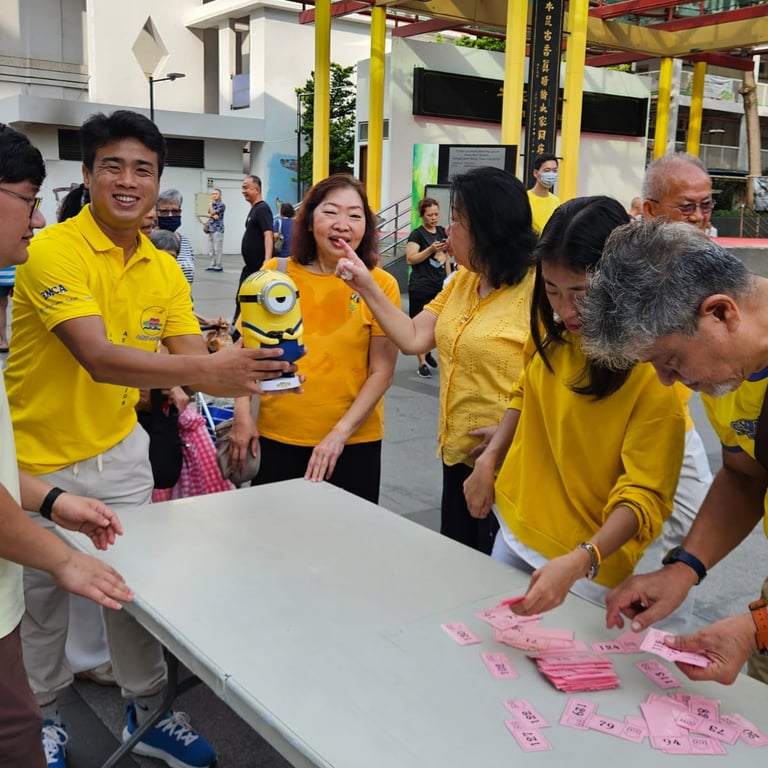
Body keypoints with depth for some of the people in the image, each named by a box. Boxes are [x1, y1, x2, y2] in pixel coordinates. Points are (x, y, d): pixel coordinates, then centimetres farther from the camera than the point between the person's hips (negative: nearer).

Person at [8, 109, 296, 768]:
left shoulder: (163, 270, 0)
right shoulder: (53, 250, -21)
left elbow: (196, 362, -7)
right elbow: (99, 359, -33)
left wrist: (251, 373, -29)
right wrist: (207, 368, -46)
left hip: (121, 455, 5)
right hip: (40, 462, -4)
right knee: (40, 598, 14)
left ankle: (147, 715, 33)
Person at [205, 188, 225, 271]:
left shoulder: (222, 204, -7)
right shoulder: (212, 204, 18)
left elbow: (212, 212, -14)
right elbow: (208, 214, 12)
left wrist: (210, 203, -2)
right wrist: (213, 215, -9)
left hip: (218, 229, -8)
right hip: (210, 229, 8)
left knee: (217, 249, -8)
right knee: (210, 249, 8)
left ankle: (218, 266, -5)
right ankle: (212, 265, 13)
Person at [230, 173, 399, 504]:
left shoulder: (381, 284, -6)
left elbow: (382, 372, -6)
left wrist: (339, 433, -13)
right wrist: (242, 413, -4)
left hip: (353, 442, -1)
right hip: (277, 436, 1)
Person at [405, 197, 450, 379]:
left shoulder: (442, 231, 11)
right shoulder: (417, 234, -7)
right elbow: (410, 259, -15)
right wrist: (431, 249, -24)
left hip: (440, 286, 6)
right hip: (421, 287, -6)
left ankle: (428, 352, 32)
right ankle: (422, 363, 6)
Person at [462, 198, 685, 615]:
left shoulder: (652, 372, -22)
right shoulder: (552, 332, -5)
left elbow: (643, 497, -23)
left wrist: (577, 563, -37)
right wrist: (488, 459, -1)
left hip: (587, 569, -6)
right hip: (513, 534, 6)